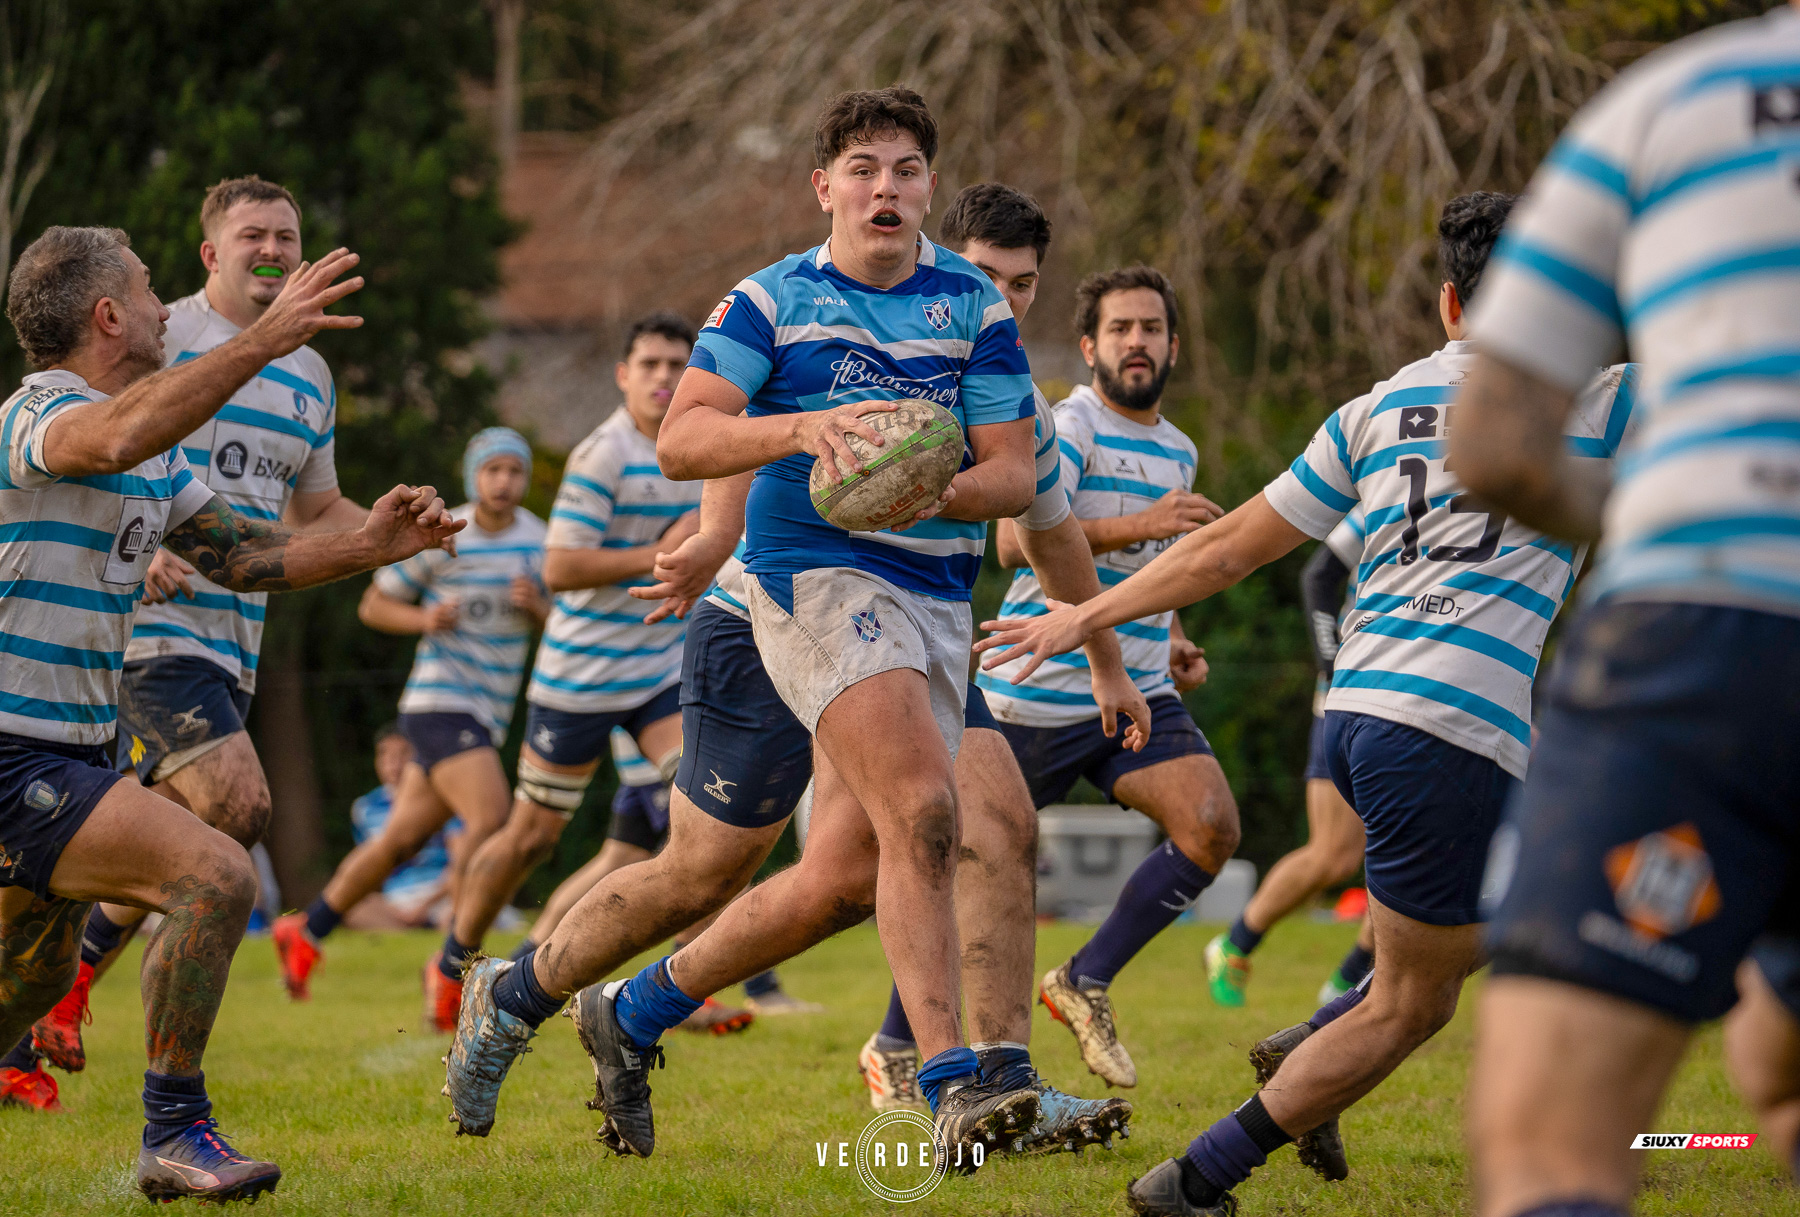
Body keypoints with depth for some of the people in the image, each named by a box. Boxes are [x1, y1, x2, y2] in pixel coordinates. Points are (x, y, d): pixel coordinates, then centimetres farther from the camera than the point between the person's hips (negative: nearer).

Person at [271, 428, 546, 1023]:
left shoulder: (534, 535, 8)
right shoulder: (438, 536, -7)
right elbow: (374, 605, 3)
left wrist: (537, 606, -10)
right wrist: (424, 619, -16)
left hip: (488, 717, 6)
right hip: (440, 701, -6)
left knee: (400, 840, 12)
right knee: (490, 821, -23)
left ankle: (305, 933, 29)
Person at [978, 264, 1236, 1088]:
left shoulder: (1178, 452, 15)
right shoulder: (1071, 427, -10)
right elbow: (1014, 541, -25)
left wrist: (1175, 642, 14)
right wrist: (1136, 524, -32)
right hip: (1037, 699, -6)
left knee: (1212, 825, -16)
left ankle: (1086, 983, 0)